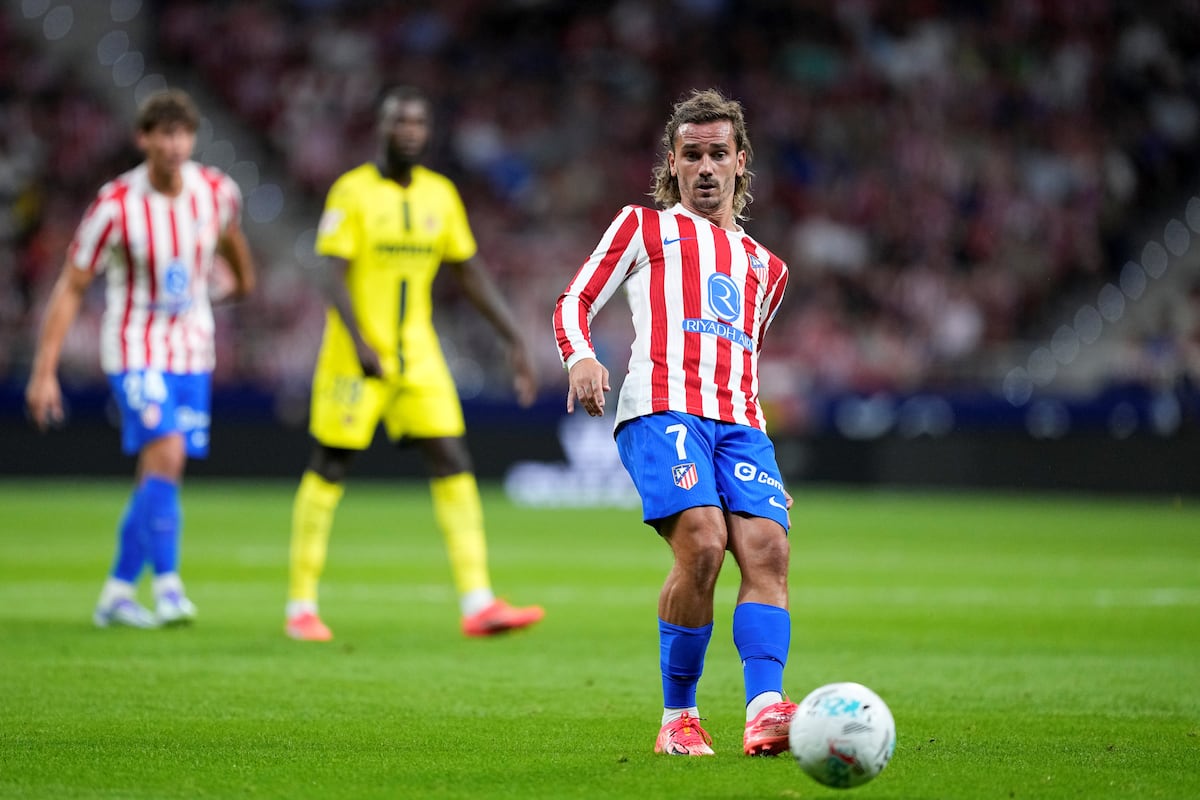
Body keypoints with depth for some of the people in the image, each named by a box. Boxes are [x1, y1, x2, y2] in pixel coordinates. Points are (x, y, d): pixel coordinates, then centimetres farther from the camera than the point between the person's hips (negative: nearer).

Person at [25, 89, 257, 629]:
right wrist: (44, 373, -12)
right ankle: (167, 588, -24)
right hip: (134, 349, -5)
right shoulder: (115, 206, -17)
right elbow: (70, 288, -10)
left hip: (192, 352, 5)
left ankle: (117, 593, 16)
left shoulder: (218, 192, -6)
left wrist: (239, 281, 40)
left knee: (157, 479, 5)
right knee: (165, 457, -23)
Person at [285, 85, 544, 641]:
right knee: (328, 473, 0)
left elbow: (470, 275, 14)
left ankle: (477, 604, -7)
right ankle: (301, 609, 10)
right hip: (355, 360, -5)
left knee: (453, 466, -5)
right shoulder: (352, 191, -8)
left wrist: (514, 341, 9)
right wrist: (360, 343, -29)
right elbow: (331, 276, -15)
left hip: (418, 356, 5)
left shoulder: (440, 194, 8)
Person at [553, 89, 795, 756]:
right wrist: (582, 357, -11)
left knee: (768, 549, -20)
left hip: (740, 421, 5)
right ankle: (678, 718, -14)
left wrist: (761, 453, 28)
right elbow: (575, 302, 11)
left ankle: (765, 711, -33)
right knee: (702, 544, -25)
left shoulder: (766, 267, 31)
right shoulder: (644, 227, 19)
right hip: (661, 407, -5)